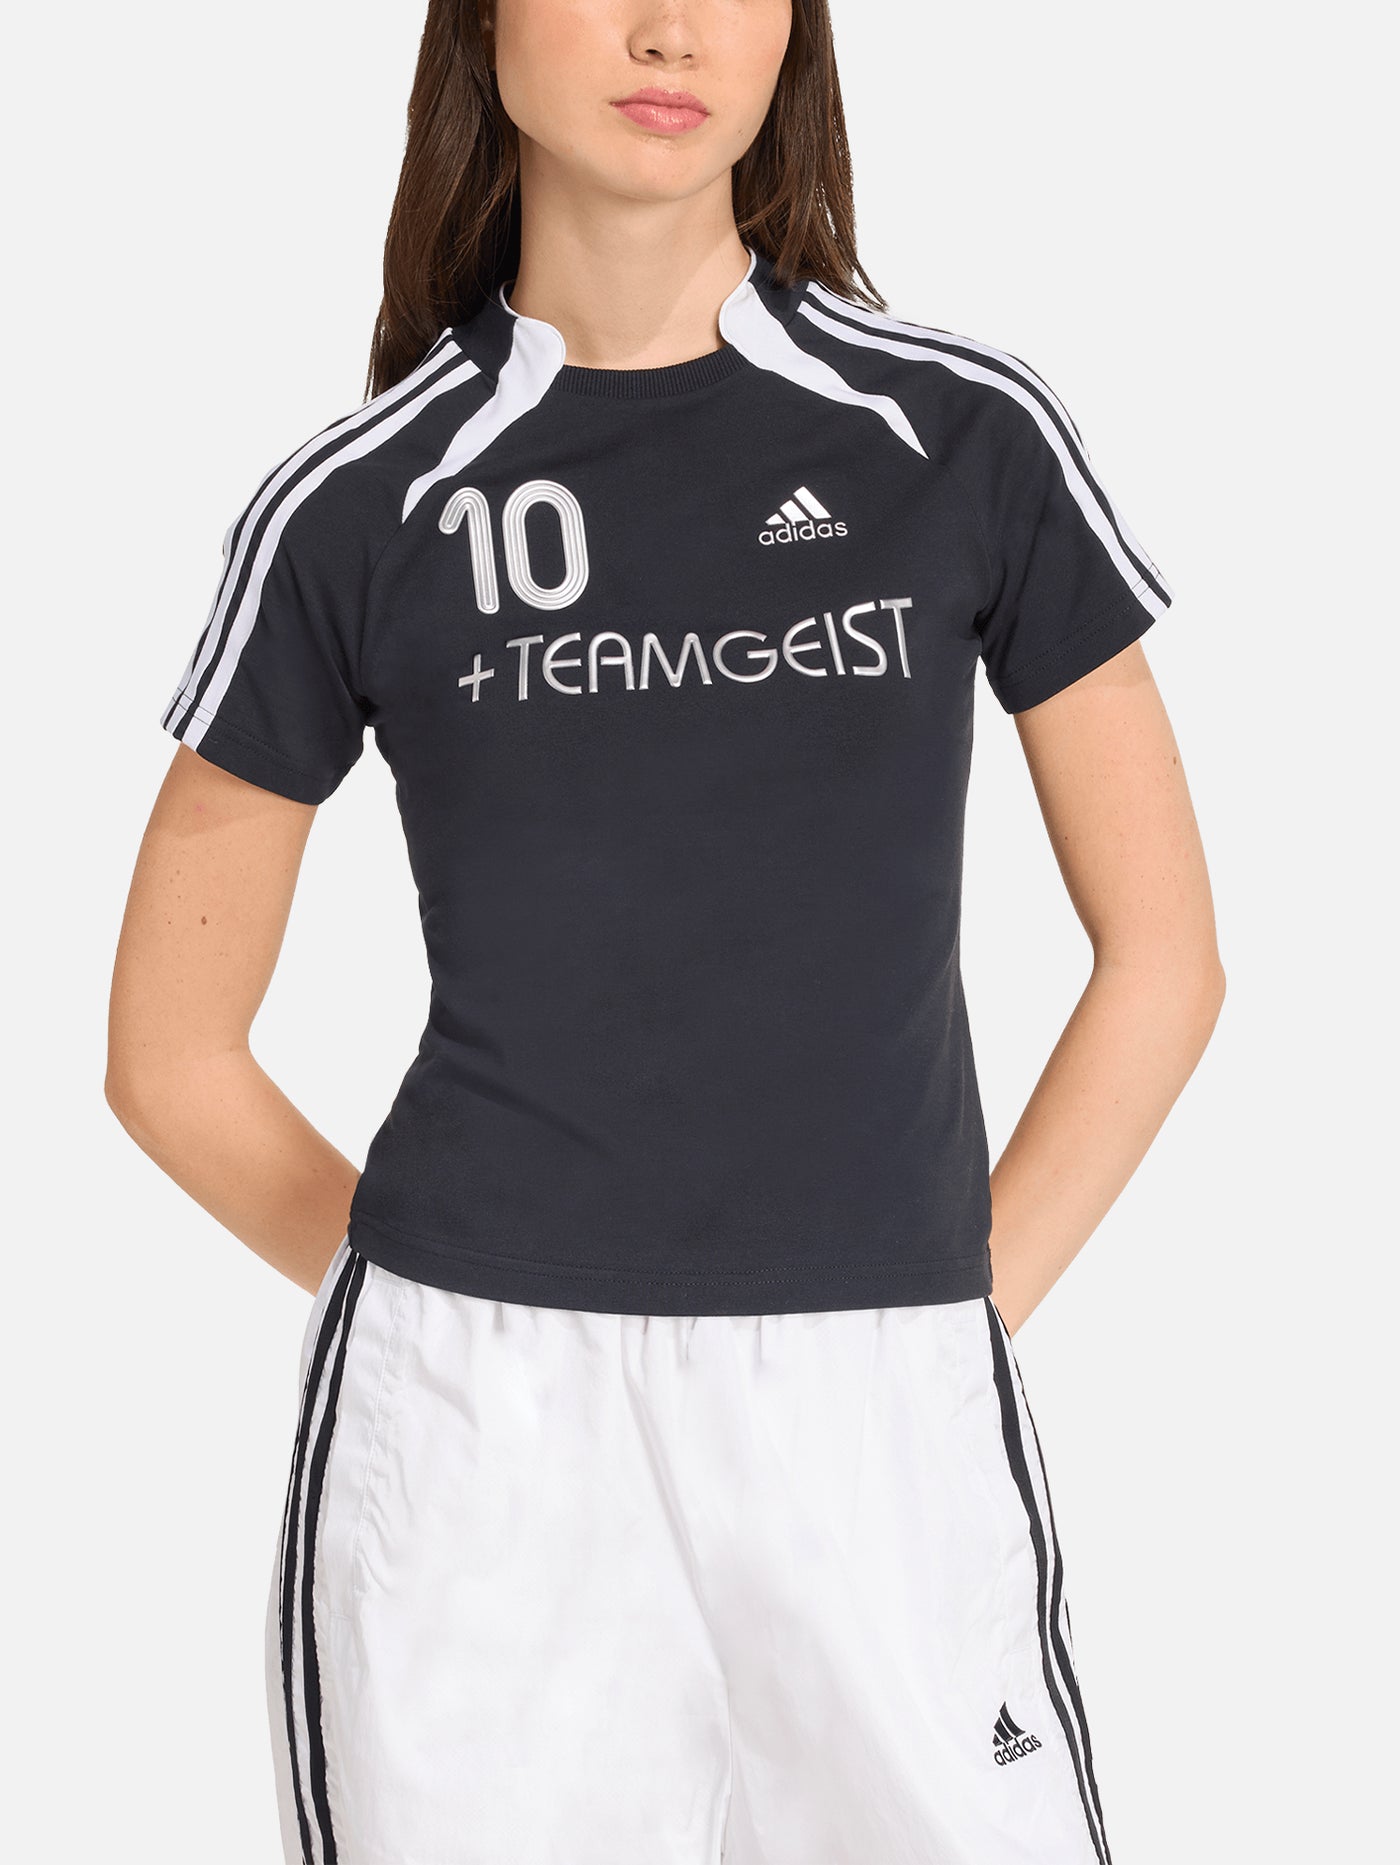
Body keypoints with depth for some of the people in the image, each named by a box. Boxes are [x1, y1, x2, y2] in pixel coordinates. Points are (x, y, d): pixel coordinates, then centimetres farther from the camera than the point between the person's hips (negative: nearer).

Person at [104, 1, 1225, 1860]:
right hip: (472, 1437, 0)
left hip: (880, 1426, 1)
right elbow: (172, 1054, 9)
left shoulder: (966, 438, 3)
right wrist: (468, 1328, 3)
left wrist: (960, 1316, 2)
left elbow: (1164, 958, 8)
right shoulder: (356, 511, 2)